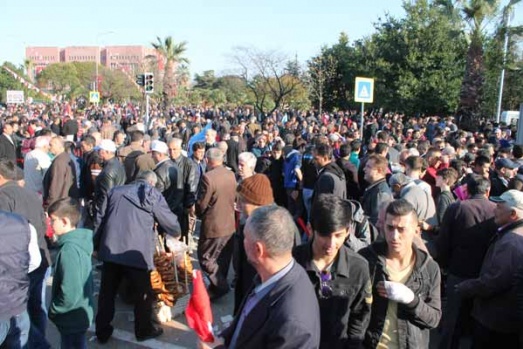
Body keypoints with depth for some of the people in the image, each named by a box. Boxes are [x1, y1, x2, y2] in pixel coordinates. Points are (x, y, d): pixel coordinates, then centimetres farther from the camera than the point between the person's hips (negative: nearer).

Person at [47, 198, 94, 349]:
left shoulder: (69, 250, -27)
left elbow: (70, 293, -29)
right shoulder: (79, 242, 1)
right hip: (80, 314, 8)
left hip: (72, 318, -8)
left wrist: (54, 310, -13)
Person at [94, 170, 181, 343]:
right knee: (144, 293, 15)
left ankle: (102, 332, 29)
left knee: (107, 293, 17)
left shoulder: (115, 191, 14)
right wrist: (176, 232, 28)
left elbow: (99, 220, 14)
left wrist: (96, 245, 21)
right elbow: (171, 224, 6)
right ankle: (144, 330, 28)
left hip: (110, 250, 4)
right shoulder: (154, 195, 3)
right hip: (136, 253, -4)